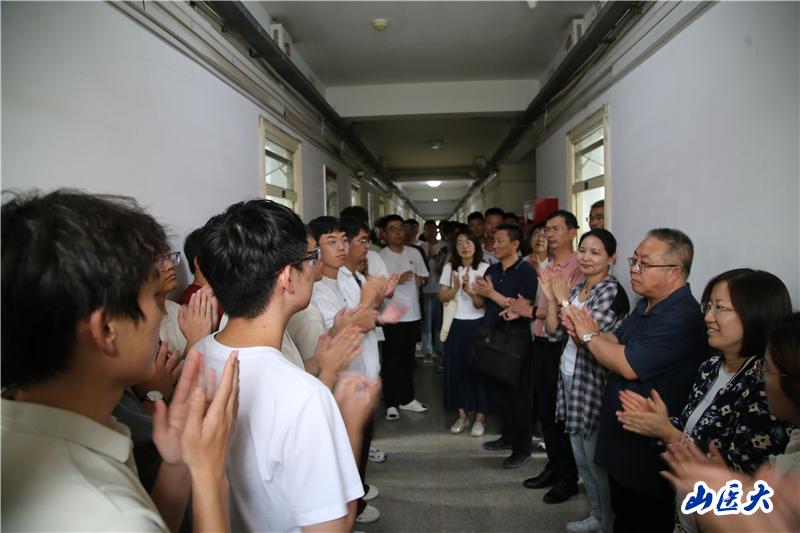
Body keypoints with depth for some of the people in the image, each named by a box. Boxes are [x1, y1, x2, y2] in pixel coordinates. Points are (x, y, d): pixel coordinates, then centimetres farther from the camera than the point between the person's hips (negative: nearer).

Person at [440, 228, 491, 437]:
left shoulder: (484, 268, -6)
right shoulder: (449, 267, 3)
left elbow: (481, 303, -9)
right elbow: (443, 297, 0)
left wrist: (471, 291, -29)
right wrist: (456, 287, -18)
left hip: (477, 324, -3)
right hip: (455, 325, 3)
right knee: (456, 368, 5)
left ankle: (480, 417, 14)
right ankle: (462, 416, 19)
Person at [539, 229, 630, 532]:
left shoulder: (613, 292, -16)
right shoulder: (575, 288, 7)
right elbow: (554, 334, 5)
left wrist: (565, 301, -21)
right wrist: (551, 299, -7)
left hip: (593, 383, -8)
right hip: (569, 377, 8)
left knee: (597, 458, 6)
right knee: (581, 457, 19)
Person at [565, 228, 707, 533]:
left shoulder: (682, 318, -25)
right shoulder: (646, 305, 7)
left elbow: (628, 366, -28)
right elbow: (617, 342, 12)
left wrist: (589, 335, -12)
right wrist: (587, 332, -8)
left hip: (648, 451, -9)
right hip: (621, 440, 9)